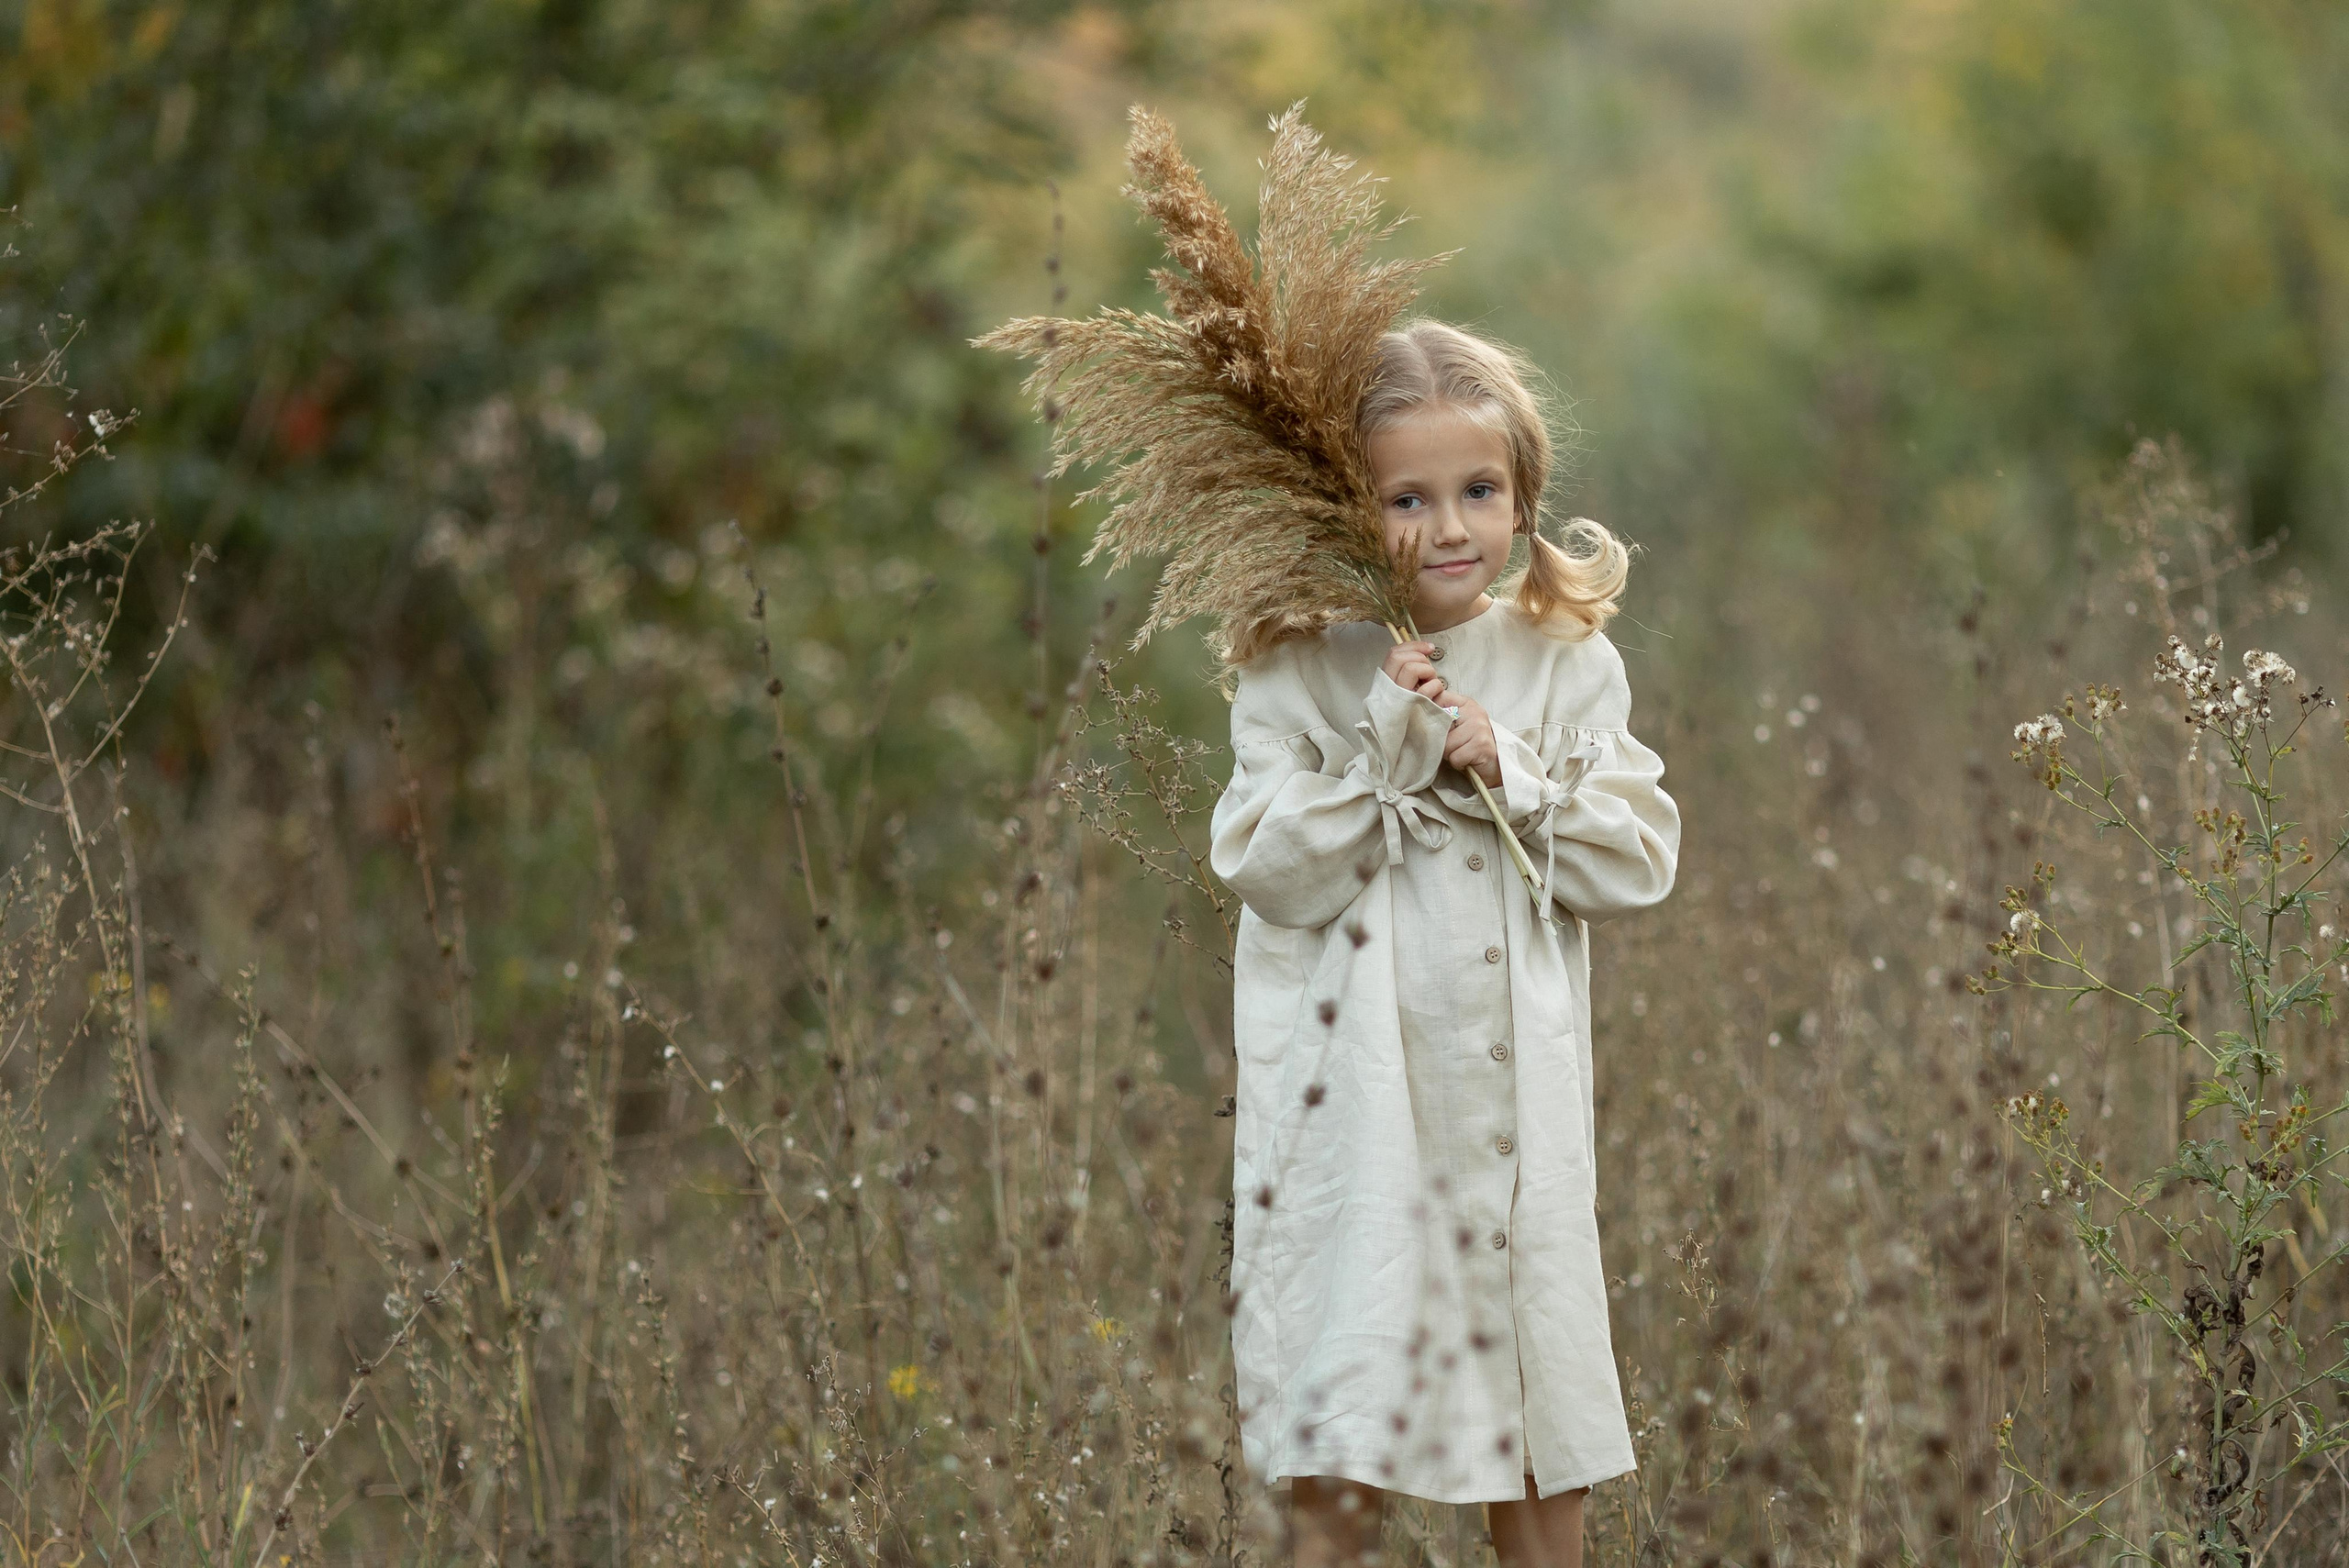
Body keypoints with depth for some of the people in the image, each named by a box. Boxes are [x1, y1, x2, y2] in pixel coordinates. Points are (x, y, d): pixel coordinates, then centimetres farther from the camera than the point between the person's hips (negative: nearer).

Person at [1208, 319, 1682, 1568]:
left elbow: (1638, 864, -1)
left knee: (1539, 1439, 11)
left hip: (1513, 1098, 2)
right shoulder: (1300, 672, -4)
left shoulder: (1569, 667, 3)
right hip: (1354, 1098, -2)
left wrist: (1512, 772, -13)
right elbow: (1272, 875, -11)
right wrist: (1380, 749, -20)